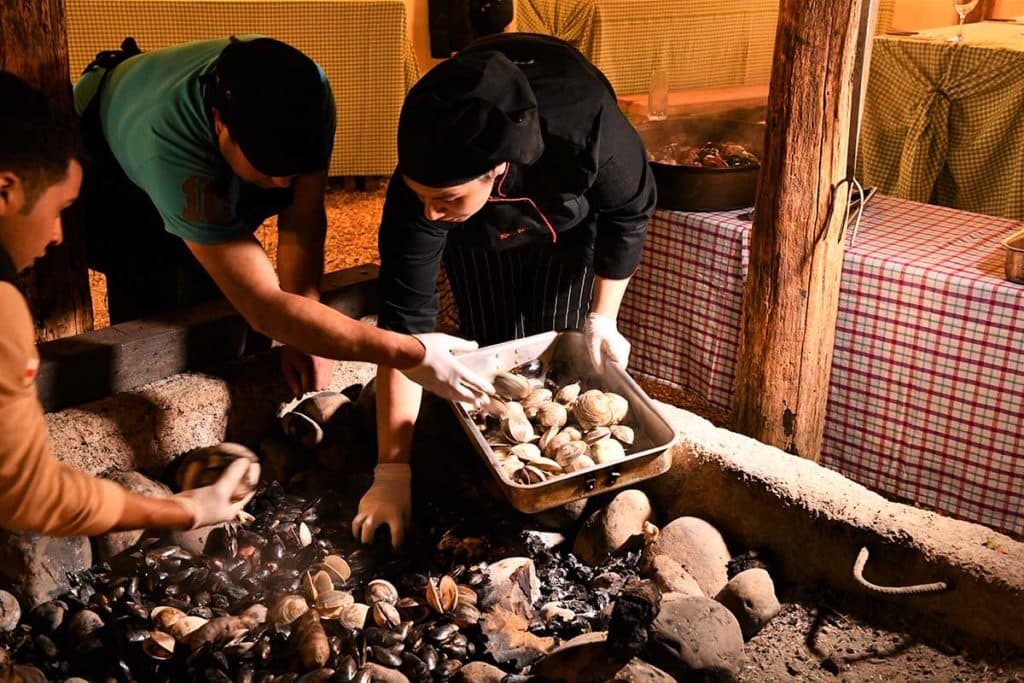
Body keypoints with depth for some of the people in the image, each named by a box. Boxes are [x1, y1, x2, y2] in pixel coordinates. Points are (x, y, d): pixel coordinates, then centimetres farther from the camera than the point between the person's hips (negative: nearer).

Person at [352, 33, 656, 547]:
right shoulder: (421, 186, -41)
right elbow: (404, 323, -37)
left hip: (572, 223, 0)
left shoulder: (588, 130, -46)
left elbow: (629, 214, -21)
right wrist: (392, 469, -37)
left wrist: (602, 317, -18)